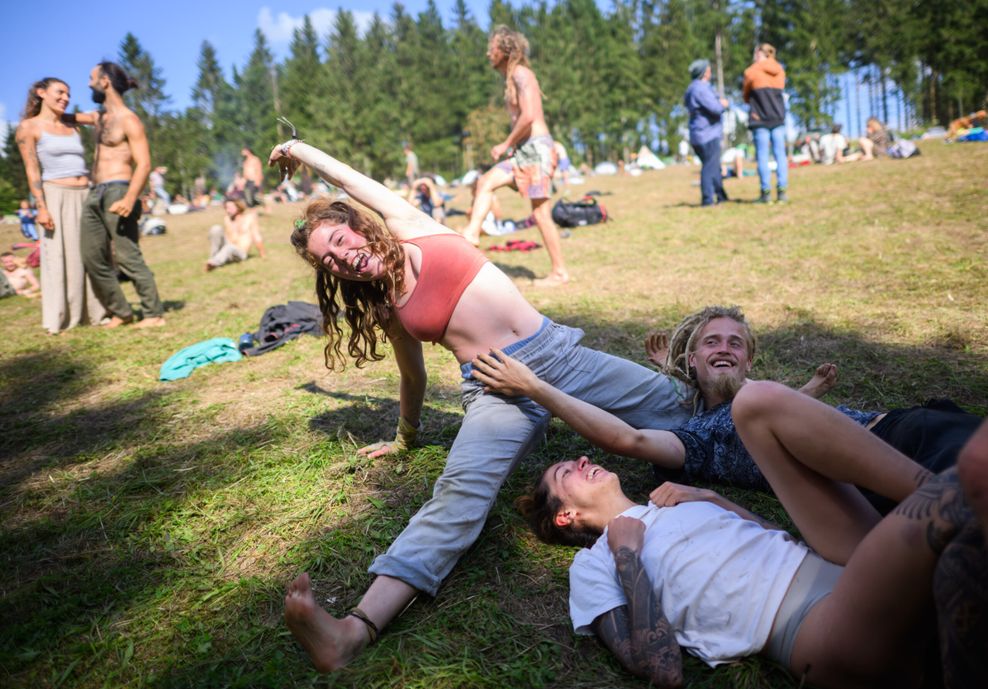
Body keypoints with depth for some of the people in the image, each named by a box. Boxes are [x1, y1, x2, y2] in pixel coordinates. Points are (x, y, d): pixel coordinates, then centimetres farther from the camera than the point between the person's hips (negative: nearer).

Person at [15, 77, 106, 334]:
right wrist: (41, 206, -15)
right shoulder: (29, 127, 1)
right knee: (59, 256, -4)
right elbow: (32, 171, -6)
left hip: (86, 195, 5)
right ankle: (58, 319, 2)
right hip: (57, 196, -5)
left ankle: (94, 311, 12)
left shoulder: (73, 126, 16)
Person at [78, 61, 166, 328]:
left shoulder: (128, 120, -6)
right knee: (93, 258, 6)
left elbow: (144, 164, -15)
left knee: (127, 257, -11)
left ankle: (154, 314, -6)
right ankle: (120, 312, 12)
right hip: (94, 195, 9)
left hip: (117, 192, -9)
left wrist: (130, 199, -28)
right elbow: (77, 117, 44)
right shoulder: (100, 117, 19)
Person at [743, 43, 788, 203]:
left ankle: (766, 192, -4)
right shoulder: (780, 70, 11)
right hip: (778, 118, 4)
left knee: (762, 157, -1)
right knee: (780, 155, 4)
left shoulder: (751, 71, -3)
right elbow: (778, 92, 15)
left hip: (759, 119, -4)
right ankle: (782, 191, 0)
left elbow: (746, 97, 4)